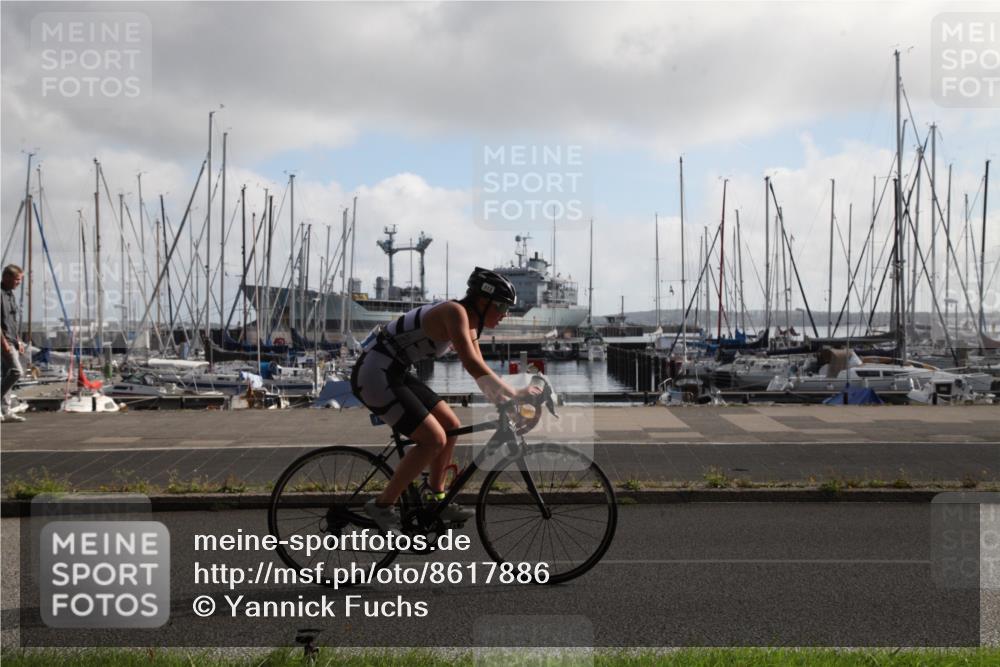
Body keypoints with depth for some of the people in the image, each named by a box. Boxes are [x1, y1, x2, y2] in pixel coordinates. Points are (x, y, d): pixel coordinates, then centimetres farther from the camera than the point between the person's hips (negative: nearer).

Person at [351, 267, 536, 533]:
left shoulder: (469, 324, 11)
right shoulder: (455, 312, -18)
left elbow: (480, 370, 15)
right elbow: (471, 364, -28)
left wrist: (506, 402, 5)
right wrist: (513, 395, -25)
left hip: (393, 373, 10)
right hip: (375, 373, -10)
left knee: (451, 425, 12)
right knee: (433, 439, -13)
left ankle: (437, 500, 21)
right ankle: (382, 505, -2)